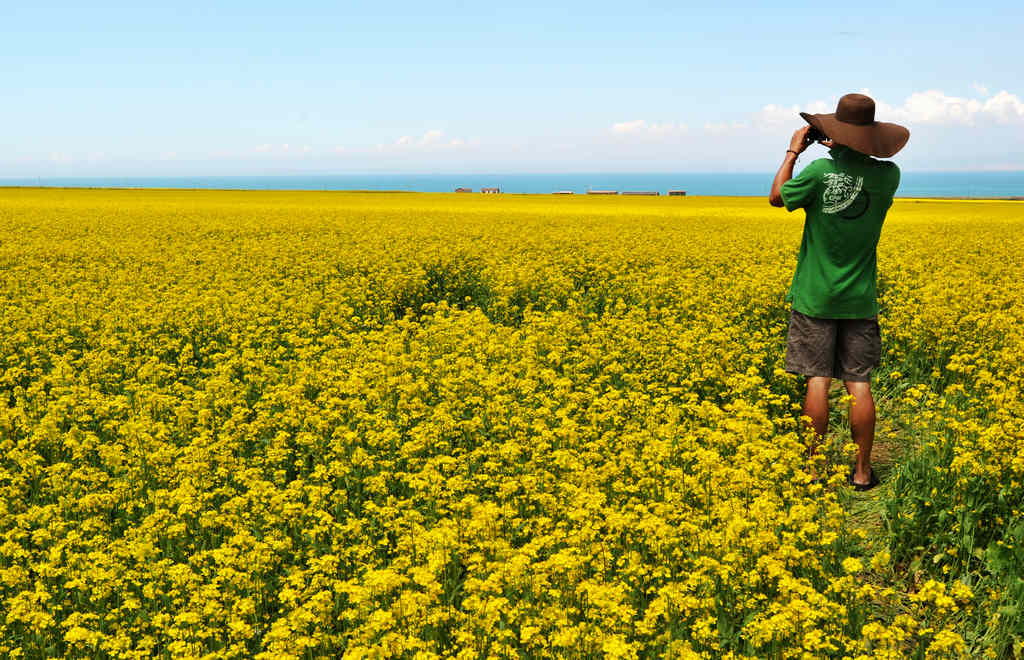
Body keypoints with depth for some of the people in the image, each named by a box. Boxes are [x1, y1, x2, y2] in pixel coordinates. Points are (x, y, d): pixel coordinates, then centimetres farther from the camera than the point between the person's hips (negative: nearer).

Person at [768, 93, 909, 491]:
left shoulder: (821, 171, -15)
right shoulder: (888, 175, -4)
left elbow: (777, 197, 1)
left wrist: (793, 151, 10)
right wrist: (841, 147, 20)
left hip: (817, 297, -3)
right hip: (860, 299, 3)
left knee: (818, 380, 1)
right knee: (859, 383, 6)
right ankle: (862, 472, 11)